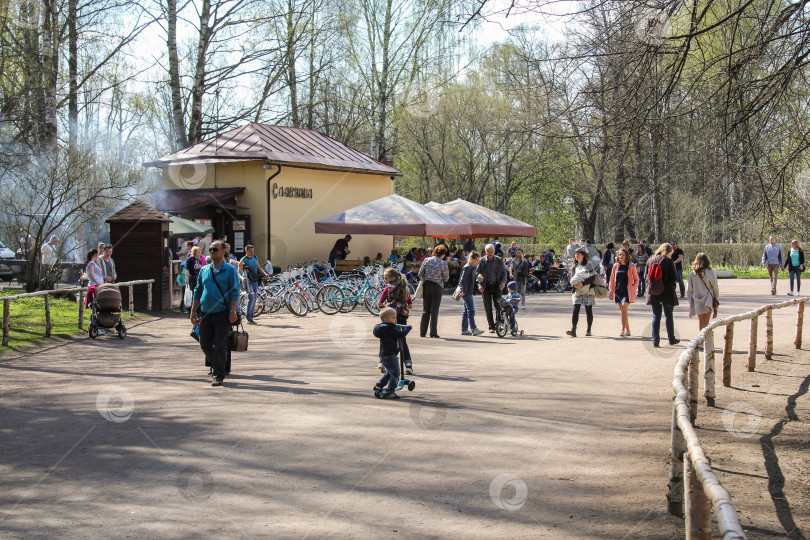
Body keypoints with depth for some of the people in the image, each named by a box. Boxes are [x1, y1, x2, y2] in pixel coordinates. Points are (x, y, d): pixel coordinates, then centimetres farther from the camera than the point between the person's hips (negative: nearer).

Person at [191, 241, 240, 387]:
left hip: (222, 314, -5)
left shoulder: (230, 270, -1)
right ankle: (215, 365, 31)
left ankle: (218, 375, 2)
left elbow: (235, 293, -6)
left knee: (220, 346, -4)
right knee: (205, 344, 6)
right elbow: (198, 292, 18)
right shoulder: (204, 270, 12)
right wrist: (193, 311, 14)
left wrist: (233, 311, -15)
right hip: (205, 313, 5)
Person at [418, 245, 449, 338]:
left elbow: (420, 274, 2)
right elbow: (446, 278, -3)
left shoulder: (426, 260, 0)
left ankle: (422, 331, 10)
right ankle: (433, 333, 3)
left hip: (426, 286, 3)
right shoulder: (443, 263, -8)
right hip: (437, 287, -3)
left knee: (426, 309, 11)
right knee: (434, 310, 3)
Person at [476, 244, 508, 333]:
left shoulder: (499, 260, 4)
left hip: (496, 285, 0)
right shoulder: (481, 261, 1)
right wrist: (479, 284, -12)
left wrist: (503, 282, -9)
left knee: (498, 305, -9)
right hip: (486, 286, 0)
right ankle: (491, 326, 7)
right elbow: (477, 273, 2)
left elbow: (504, 272, 8)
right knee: (488, 307, 0)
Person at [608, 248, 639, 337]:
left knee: (624, 307, -20)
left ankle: (623, 330, -21)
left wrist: (634, 289, -6)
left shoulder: (631, 266, -1)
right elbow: (612, 280, 14)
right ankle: (627, 330, 20)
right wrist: (611, 292, 9)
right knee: (622, 311, 8)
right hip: (618, 291, 4)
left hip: (628, 291, -4)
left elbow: (636, 279, 5)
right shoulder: (615, 266, 8)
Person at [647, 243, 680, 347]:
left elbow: (646, 276, 5)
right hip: (667, 293, -3)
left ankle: (655, 340, 4)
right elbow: (674, 278, -10)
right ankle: (671, 339, 21)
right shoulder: (669, 261, -11)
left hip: (653, 294, 3)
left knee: (656, 316, 8)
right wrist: (676, 280, 10)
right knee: (668, 316, 11)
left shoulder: (650, 260, 1)